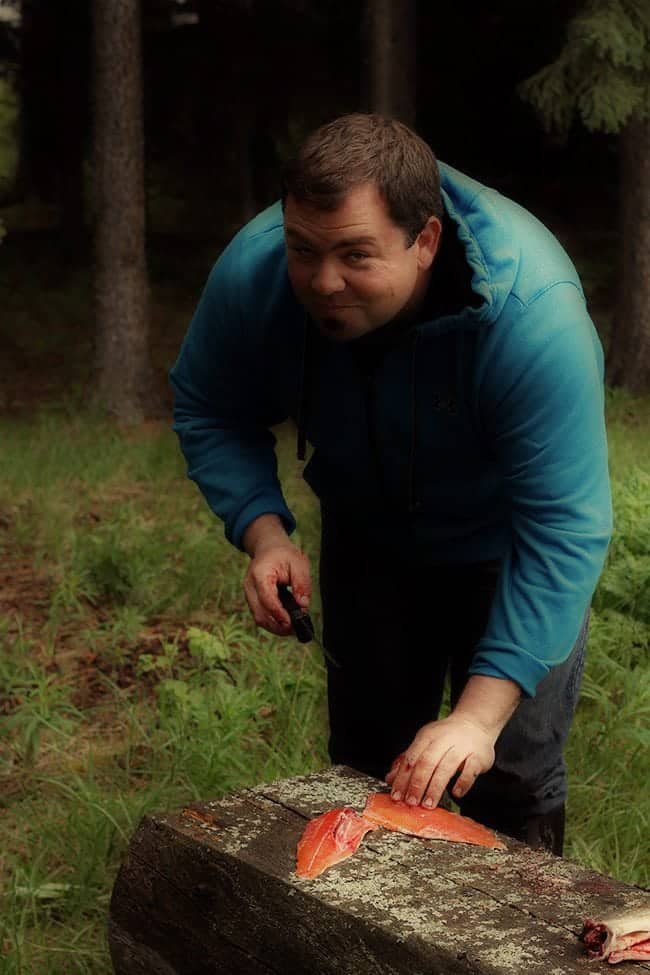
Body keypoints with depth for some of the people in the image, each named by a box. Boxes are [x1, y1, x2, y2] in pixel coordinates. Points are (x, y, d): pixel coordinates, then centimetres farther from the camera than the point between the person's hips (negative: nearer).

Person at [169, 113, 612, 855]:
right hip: (369, 536, 4)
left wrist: (479, 715, -43)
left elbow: (561, 530, -38)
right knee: (366, 765, 14)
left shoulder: (534, 313, -39)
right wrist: (263, 533, -26)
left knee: (514, 782, -4)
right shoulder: (251, 273, -28)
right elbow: (207, 411, -9)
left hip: (504, 548, -3)